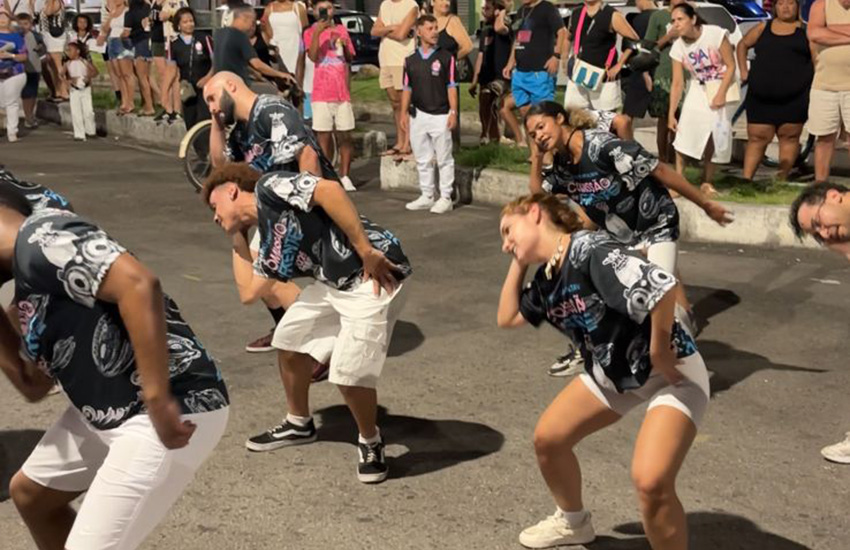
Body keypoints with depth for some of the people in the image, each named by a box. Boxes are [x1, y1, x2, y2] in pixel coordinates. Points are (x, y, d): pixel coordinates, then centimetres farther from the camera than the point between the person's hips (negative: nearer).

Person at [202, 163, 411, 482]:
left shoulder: (268, 188, -7)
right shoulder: (272, 243, 18)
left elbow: (329, 189, -21)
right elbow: (249, 292, 24)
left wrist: (366, 251, -23)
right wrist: (238, 241, 25)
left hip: (374, 276, -10)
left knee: (348, 374, -13)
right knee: (290, 338, 17)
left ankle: (370, 442, 15)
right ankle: (299, 424, 38)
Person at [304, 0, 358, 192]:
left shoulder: (342, 29, 12)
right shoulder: (311, 32, 1)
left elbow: (350, 58, 18)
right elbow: (313, 57, -15)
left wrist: (344, 45, -1)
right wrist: (317, 33, -24)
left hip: (342, 92, 3)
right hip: (321, 94, -3)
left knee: (344, 136, 4)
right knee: (324, 136, 0)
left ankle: (345, 176, 11)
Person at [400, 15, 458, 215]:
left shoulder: (446, 57, -2)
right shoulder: (410, 60, 8)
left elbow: (451, 86, -3)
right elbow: (407, 88, 11)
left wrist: (453, 112, -10)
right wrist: (404, 113, 6)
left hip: (440, 115, -4)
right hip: (418, 115, 4)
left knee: (444, 159, 1)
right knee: (422, 160, 11)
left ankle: (445, 197, 8)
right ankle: (427, 196, 21)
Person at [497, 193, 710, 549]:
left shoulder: (589, 250, -27)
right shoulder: (547, 280, 2)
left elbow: (662, 286, -38)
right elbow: (507, 318, 15)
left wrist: (658, 354, -24)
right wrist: (518, 263, 6)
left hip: (672, 373, -9)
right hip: (614, 372, 9)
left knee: (650, 481, -26)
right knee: (548, 438, 11)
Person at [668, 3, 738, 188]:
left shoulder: (716, 34, -20)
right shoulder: (678, 47, -8)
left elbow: (730, 66, -14)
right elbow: (677, 83, -6)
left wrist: (721, 94, -21)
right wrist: (671, 114, -10)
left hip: (721, 88, -3)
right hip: (698, 90, 3)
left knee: (715, 136, -4)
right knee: (684, 133, -11)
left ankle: (707, 182, 8)